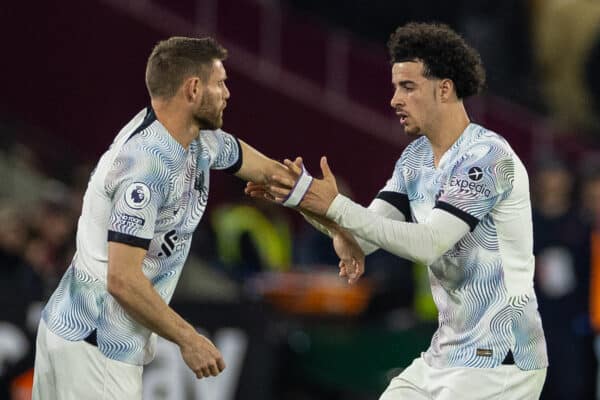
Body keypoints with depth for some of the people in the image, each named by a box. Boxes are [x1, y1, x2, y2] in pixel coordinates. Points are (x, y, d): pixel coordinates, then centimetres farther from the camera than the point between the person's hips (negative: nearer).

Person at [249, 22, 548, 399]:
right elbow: (367, 234, 6)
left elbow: (428, 244, -26)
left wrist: (335, 205, -28)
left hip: (497, 359, -9)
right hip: (447, 353, 9)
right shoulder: (416, 156, 10)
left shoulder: (486, 156, -17)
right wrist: (304, 199, -10)